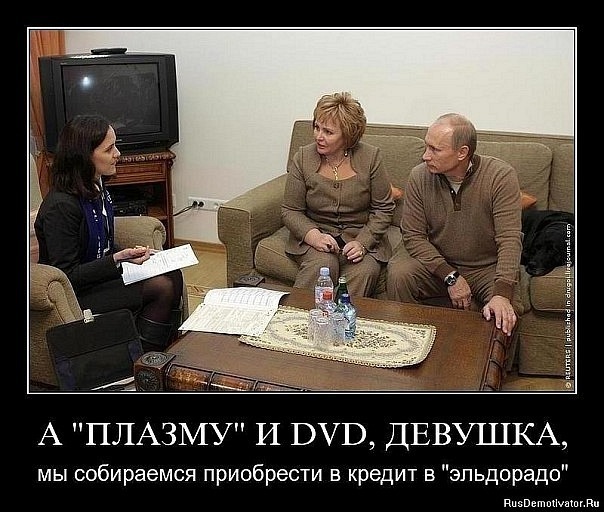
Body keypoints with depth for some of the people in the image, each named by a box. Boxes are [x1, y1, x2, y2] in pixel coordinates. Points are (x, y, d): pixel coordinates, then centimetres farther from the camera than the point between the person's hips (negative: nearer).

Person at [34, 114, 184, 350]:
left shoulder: (97, 188, 5)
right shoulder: (61, 206, -24)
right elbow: (66, 275, -22)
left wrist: (131, 253, -3)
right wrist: (117, 259, -27)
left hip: (99, 275, 9)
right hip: (74, 294, -9)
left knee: (172, 275, -7)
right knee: (161, 288, -19)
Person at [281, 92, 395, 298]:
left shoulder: (370, 157, -6)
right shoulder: (302, 158, -3)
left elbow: (384, 209, 0)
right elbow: (290, 210, 0)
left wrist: (362, 242, -15)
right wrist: (314, 236, -19)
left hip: (361, 236, 0)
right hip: (315, 235, 0)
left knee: (365, 271, -30)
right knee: (323, 264, -32)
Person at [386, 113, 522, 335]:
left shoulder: (501, 176, -17)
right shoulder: (419, 176, -10)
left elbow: (509, 239, -23)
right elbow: (413, 235, -8)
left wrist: (502, 294, -36)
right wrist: (450, 276, -18)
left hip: (488, 268, -1)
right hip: (438, 264, 2)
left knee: (505, 315, -28)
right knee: (399, 275, -26)